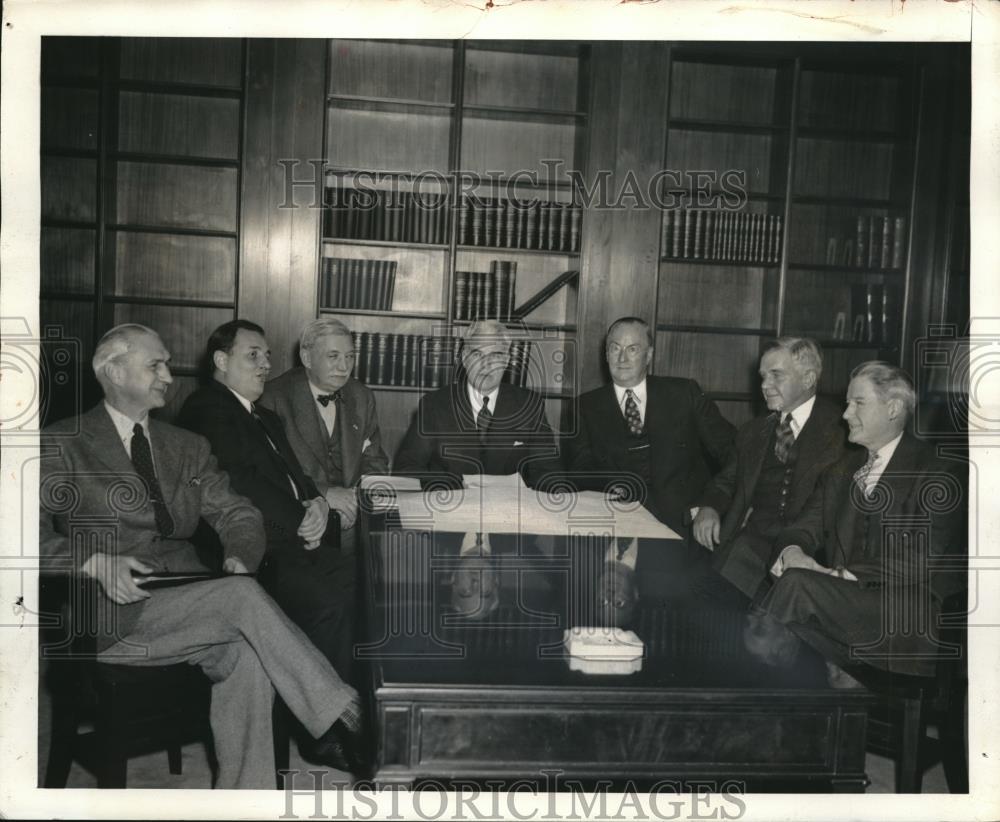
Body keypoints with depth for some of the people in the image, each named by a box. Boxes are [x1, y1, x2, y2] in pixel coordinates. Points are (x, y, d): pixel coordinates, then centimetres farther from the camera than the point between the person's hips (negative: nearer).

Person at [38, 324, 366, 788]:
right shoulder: (61, 445, 5)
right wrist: (95, 562, -22)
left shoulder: (187, 447, 19)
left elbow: (236, 513, 13)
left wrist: (239, 553, -9)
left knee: (245, 655, -27)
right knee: (242, 596, -28)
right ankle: (338, 715, -21)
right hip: (114, 617, -4)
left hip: (187, 605, 5)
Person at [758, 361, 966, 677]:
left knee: (798, 582, -29)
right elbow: (808, 525, 10)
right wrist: (792, 550, -14)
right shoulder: (843, 469, 19)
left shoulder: (935, 473, -3)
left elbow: (917, 562, -13)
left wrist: (839, 574, -21)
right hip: (844, 598, 5)